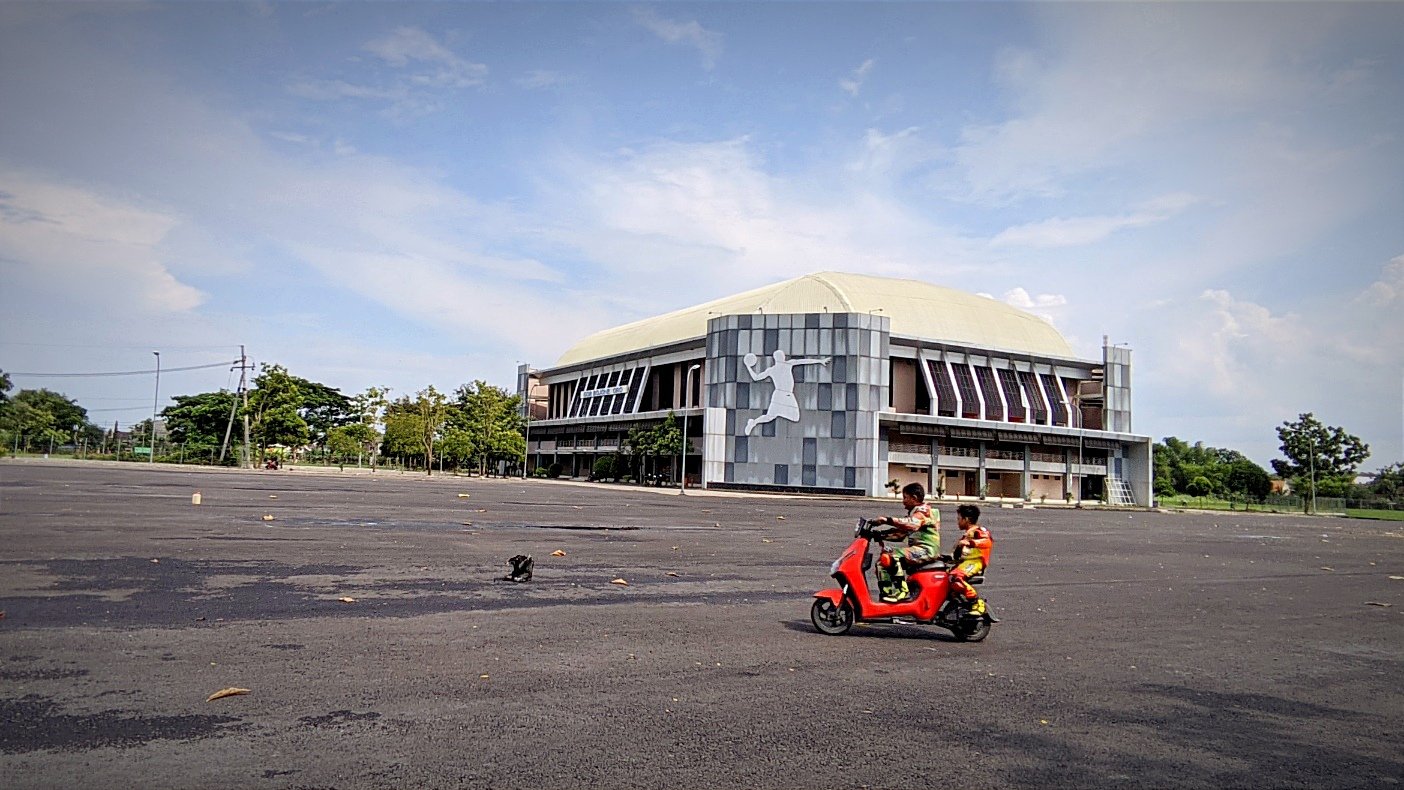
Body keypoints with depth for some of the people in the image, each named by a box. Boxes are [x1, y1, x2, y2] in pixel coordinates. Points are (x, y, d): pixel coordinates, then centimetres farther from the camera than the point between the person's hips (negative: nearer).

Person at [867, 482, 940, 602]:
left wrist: (887, 520, -38)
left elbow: (911, 524, -29)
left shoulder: (923, 510, -7)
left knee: (894, 557, -29)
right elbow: (900, 533, 22)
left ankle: (902, 591, -27)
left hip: (927, 549, -10)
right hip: (916, 549, 10)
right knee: (882, 561, 2)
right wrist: (881, 534, 7)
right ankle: (886, 594, -4)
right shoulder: (913, 513, 25)